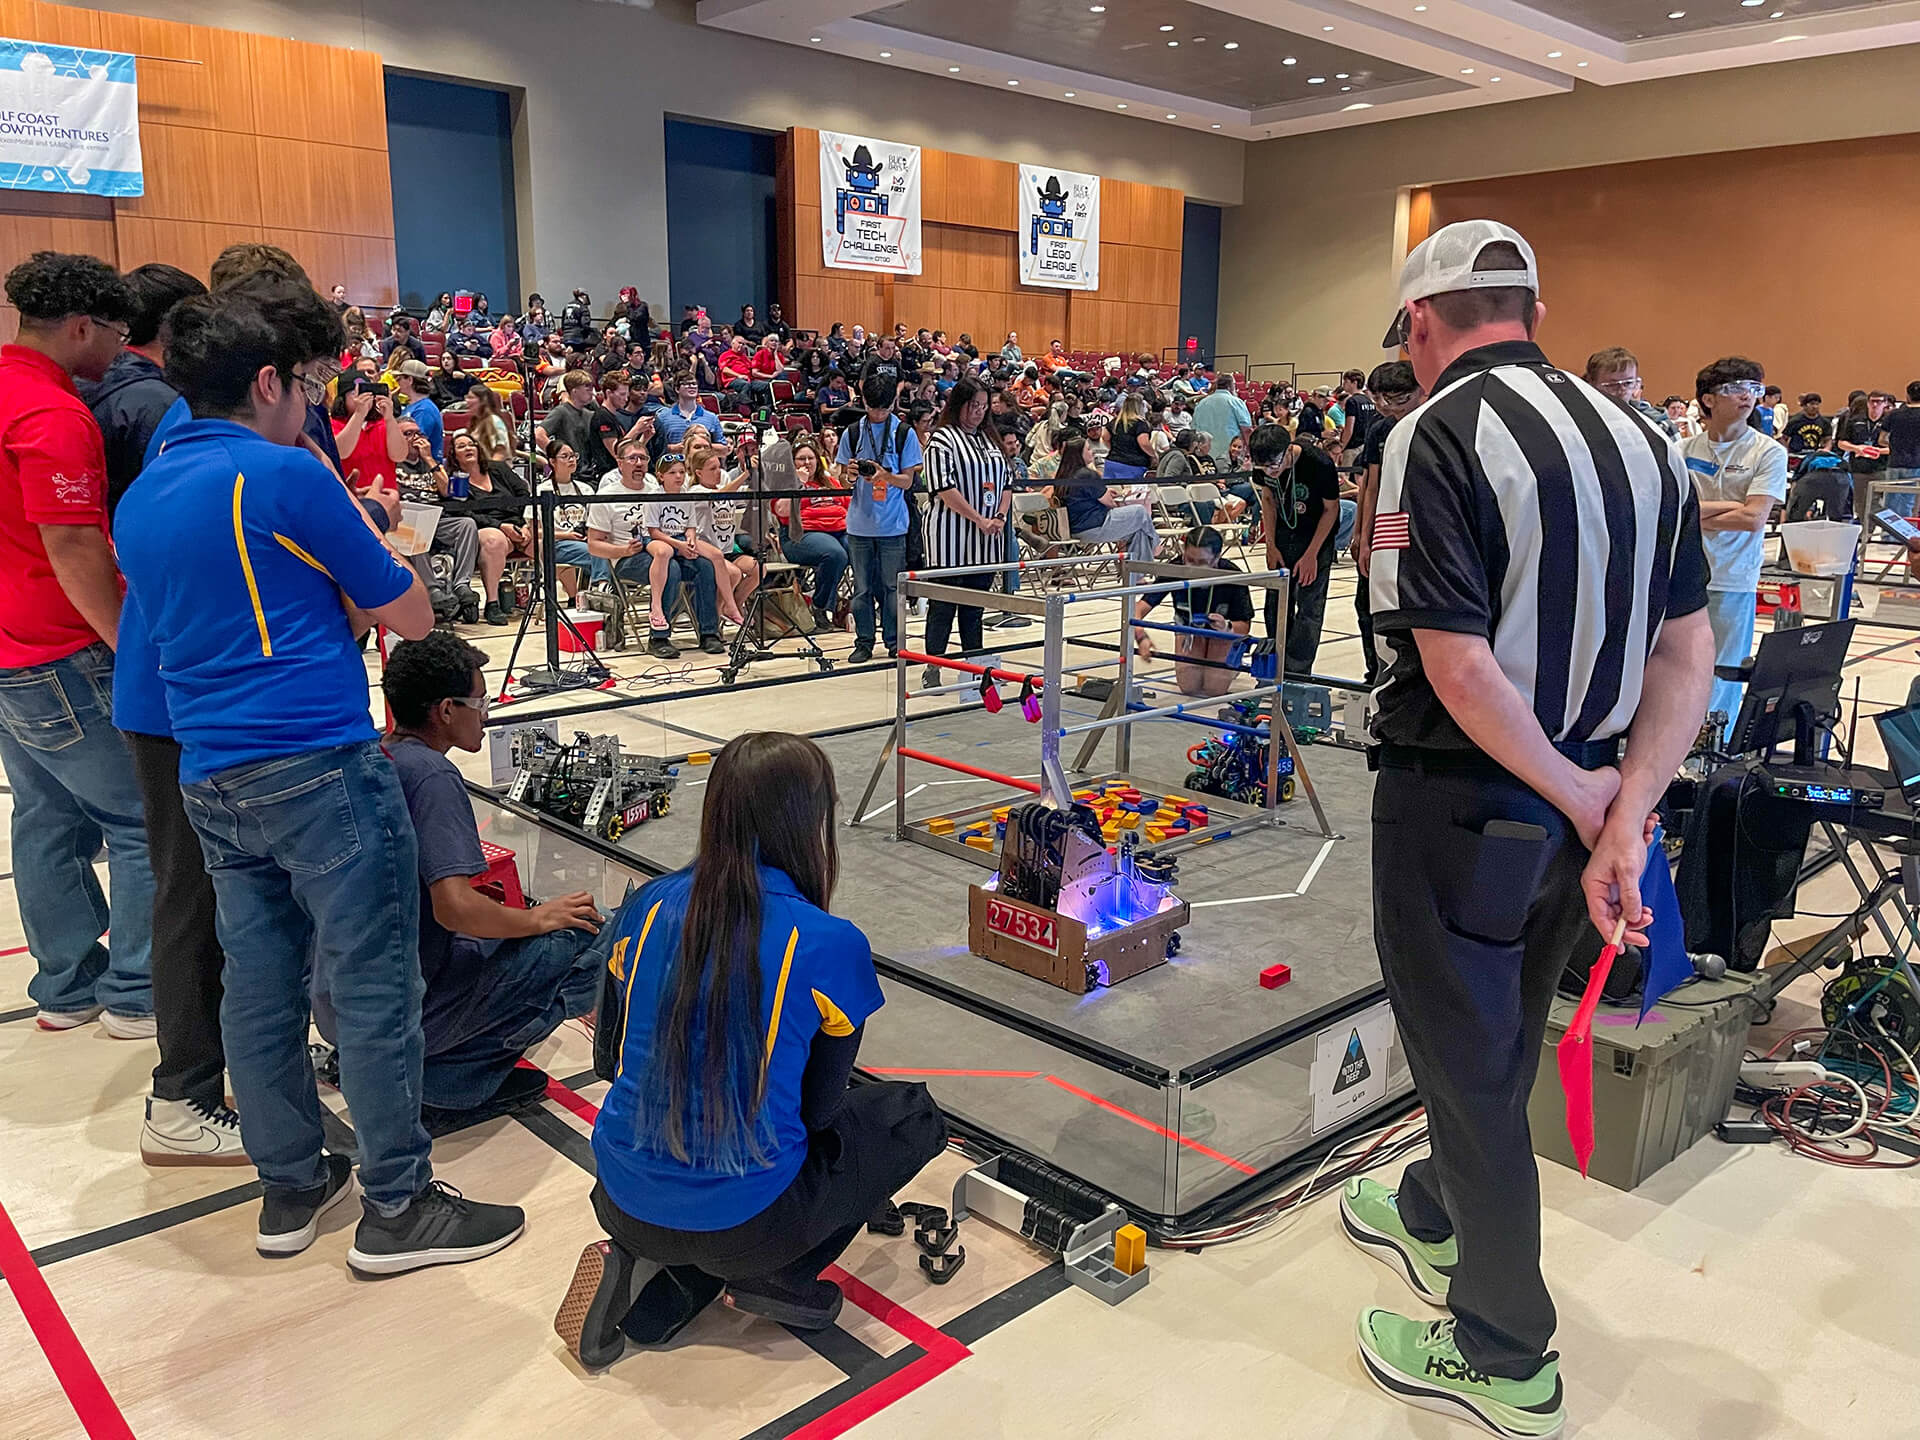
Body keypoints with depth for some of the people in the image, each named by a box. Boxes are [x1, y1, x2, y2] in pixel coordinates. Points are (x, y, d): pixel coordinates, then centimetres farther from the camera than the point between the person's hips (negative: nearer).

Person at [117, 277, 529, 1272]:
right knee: (372, 984, 0)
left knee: (260, 981, 14)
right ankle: (397, 1206, 8)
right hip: (318, 765, -8)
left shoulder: (140, 498, 14)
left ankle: (291, 1187, 25)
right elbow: (411, 615, -5)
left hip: (208, 774, 8)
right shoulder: (284, 474, -10)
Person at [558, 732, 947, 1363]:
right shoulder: (831, 945, -16)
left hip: (623, 1204, 5)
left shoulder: (649, 906, -3)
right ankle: (772, 1277, 5)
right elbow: (818, 1106, -2)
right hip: (744, 1222, -4)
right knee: (914, 1113, 17)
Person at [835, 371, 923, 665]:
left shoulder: (904, 433, 1)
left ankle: (894, 642, 16)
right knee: (862, 588, 6)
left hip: (893, 525, -1)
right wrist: (851, 475, -15)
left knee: (891, 586, 4)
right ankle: (864, 642, 16)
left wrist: (884, 475, -20)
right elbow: (844, 482, 9)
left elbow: (907, 480, -1)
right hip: (859, 523, 2)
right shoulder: (852, 433, 6)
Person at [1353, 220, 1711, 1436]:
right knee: (1504, 1038, 25)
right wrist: (1624, 812, -8)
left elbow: (1459, 664, -25)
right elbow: (1690, 653, -1)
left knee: (1470, 1066, 9)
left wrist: (1579, 795, -12)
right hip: (1582, 804, 8)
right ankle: (1438, 1213, 50)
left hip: (1463, 802, -7)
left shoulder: (1438, 435, -17)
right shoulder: (1641, 438, 5)